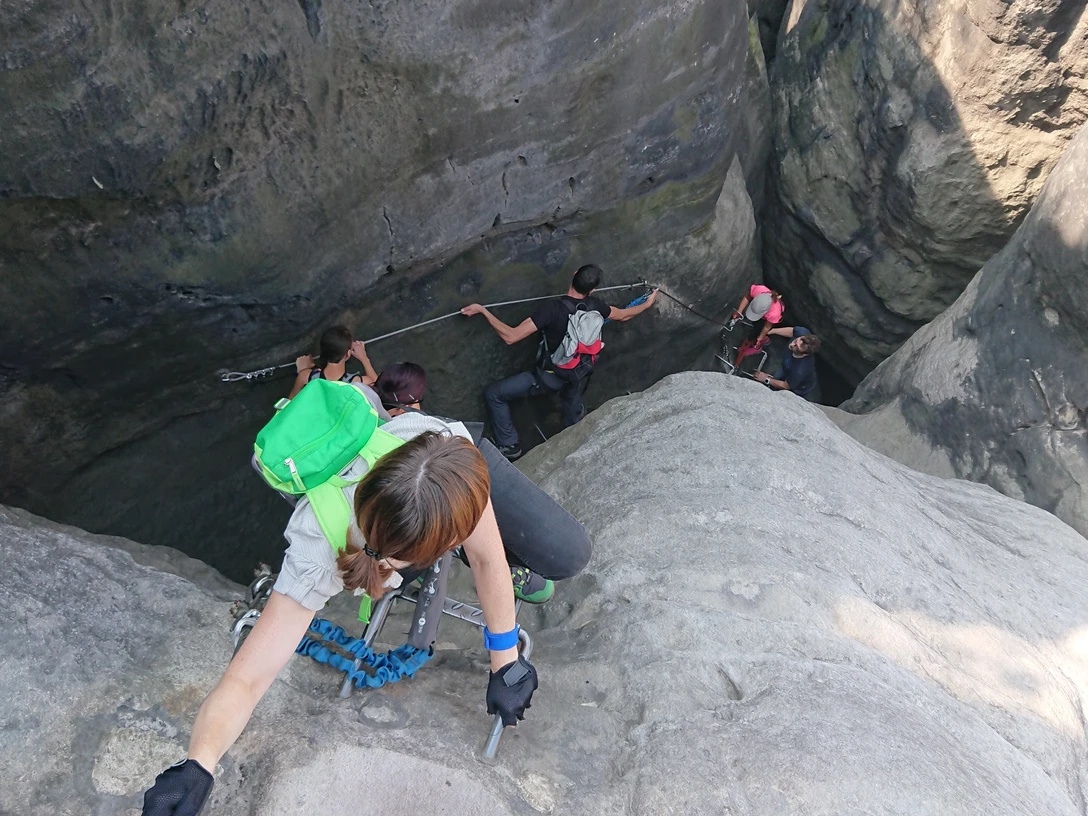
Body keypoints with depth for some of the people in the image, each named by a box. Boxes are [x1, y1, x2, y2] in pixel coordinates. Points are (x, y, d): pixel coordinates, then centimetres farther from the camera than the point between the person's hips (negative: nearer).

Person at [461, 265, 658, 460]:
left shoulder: (554, 308, -33)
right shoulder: (594, 305, -14)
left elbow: (511, 337, -35)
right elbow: (623, 315, 8)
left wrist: (482, 310, -28)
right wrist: (648, 303, 27)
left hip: (549, 377, -6)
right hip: (577, 374, 6)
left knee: (493, 395, 7)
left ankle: (509, 446, 15)